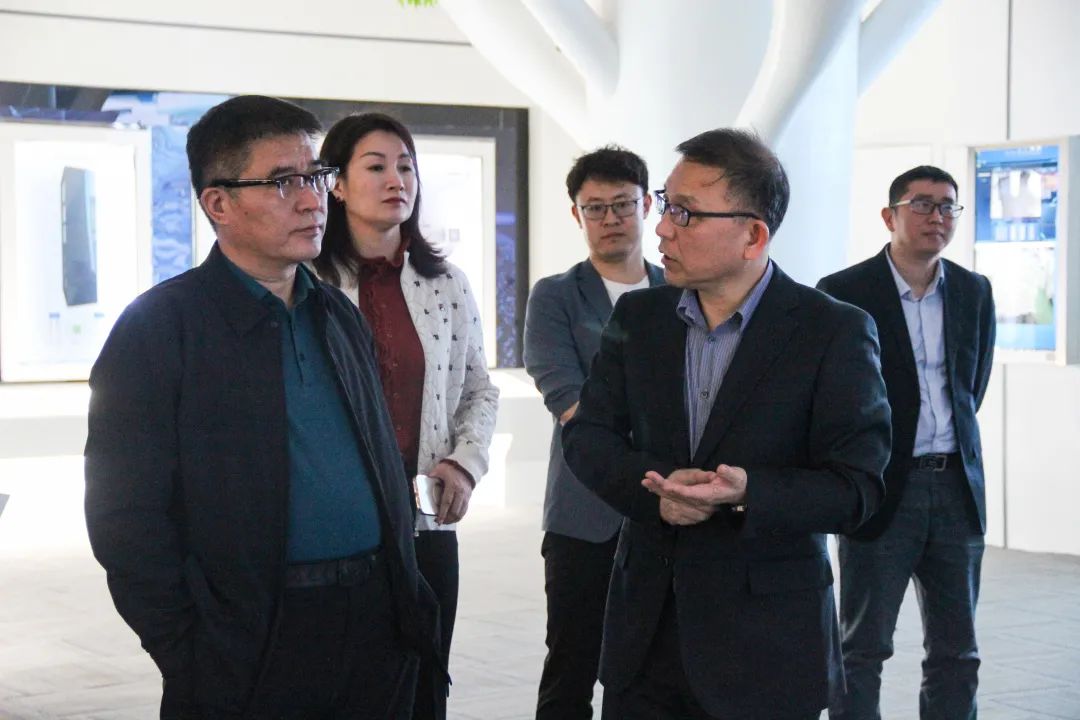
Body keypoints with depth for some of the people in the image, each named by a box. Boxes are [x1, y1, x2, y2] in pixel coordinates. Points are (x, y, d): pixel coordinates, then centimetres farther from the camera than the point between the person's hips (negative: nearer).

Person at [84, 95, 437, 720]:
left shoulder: (341, 316, 14)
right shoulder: (159, 327, -7)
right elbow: (125, 516, -11)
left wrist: (406, 600, 10)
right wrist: (190, 659, -13)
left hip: (377, 626, 6)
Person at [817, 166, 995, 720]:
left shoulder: (974, 292, 8)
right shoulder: (844, 293, -7)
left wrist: (955, 442, 13)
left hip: (956, 487, 5)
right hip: (882, 487, -5)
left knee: (956, 651, 9)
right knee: (863, 648, 1)